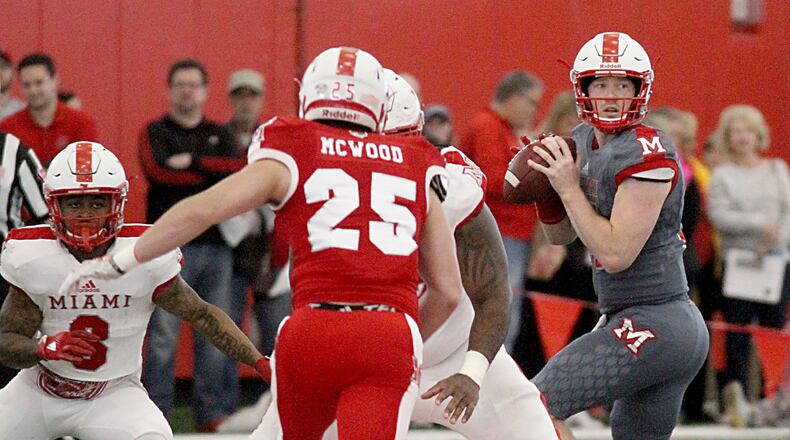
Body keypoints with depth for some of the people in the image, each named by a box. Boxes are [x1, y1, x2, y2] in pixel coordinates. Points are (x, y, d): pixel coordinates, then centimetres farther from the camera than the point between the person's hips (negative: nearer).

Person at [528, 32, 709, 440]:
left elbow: (616, 253, -21)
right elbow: (560, 235, 20)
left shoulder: (646, 153, -17)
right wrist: (547, 186, 2)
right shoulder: (583, 142, 10)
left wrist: (569, 188, -15)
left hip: (649, 326, -10)